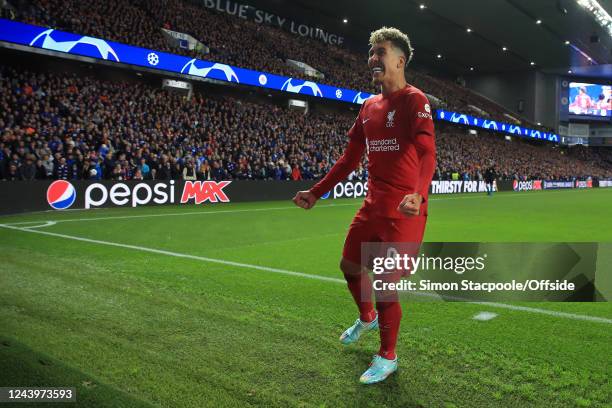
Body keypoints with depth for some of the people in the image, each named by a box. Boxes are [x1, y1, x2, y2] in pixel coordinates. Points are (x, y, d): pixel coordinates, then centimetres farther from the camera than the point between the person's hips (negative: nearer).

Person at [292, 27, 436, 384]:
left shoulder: (414, 100, -10)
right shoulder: (369, 106, 12)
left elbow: (427, 153, -24)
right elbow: (350, 158, 17)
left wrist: (417, 194, -43)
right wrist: (316, 193, 15)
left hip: (404, 211, -7)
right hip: (373, 206, 8)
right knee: (350, 266, 17)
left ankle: (388, 358, 19)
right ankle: (367, 318, 47)